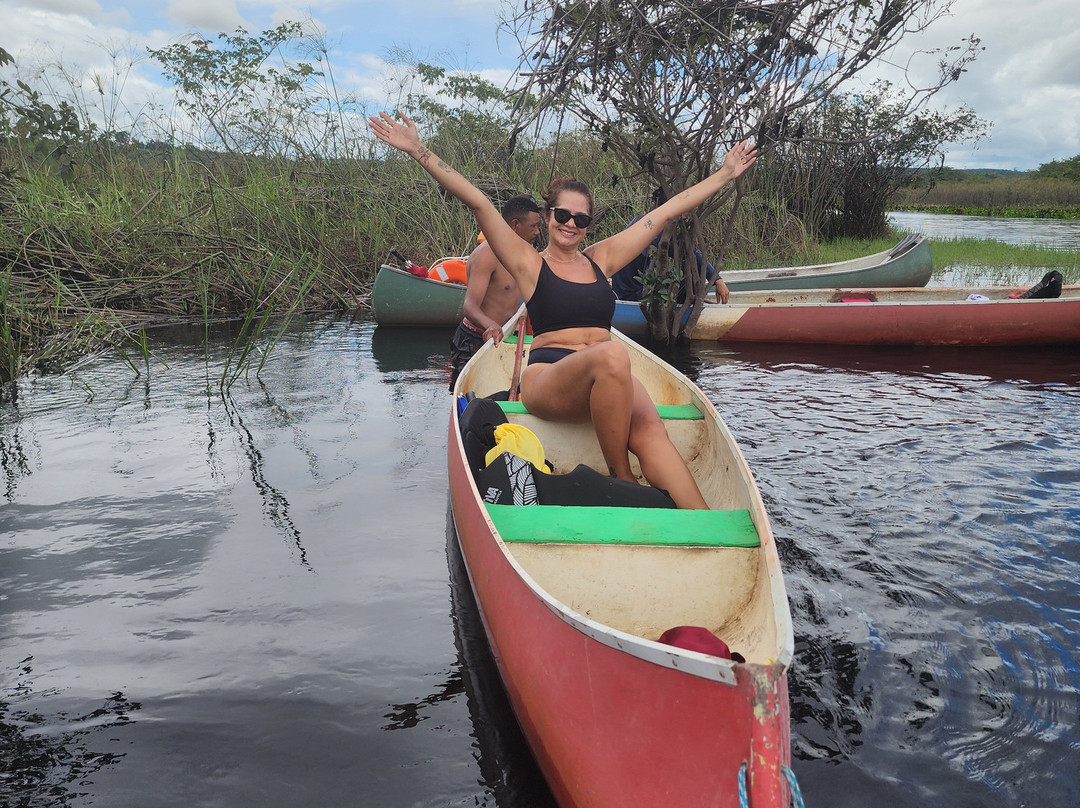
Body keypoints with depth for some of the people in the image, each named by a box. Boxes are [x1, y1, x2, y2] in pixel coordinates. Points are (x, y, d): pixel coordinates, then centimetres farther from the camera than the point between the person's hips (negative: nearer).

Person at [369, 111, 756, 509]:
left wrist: (725, 174, 29)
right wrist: (419, 152, -4)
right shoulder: (530, 264, 10)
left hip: (606, 382, 4)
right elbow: (478, 202, 1)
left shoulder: (601, 259, 20)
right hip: (547, 376, -3)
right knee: (611, 354, -37)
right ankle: (620, 478, -24)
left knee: (649, 427, -30)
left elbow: (667, 211, 23)